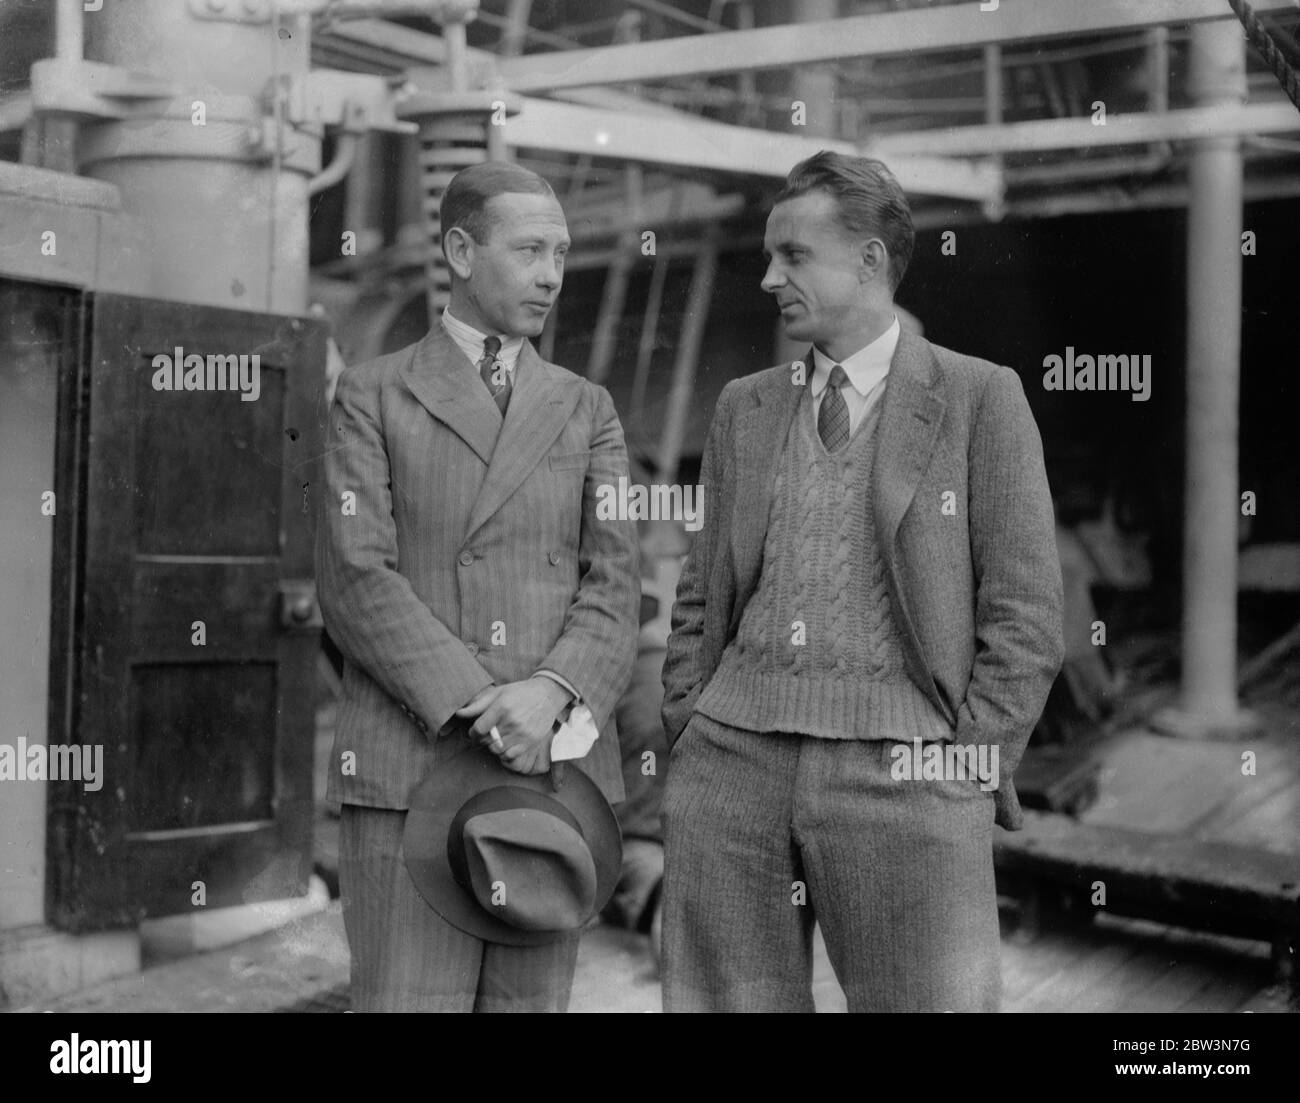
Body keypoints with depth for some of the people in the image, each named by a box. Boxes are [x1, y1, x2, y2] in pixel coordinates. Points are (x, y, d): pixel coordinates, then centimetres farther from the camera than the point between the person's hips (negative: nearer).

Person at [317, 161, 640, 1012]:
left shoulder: (586, 410, 16)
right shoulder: (374, 397, 7)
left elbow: (614, 585, 4)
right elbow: (358, 579, -4)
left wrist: (551, 693, -15)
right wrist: (479, 706, -15)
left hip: (557, 758, 3)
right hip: (408, 762, -3)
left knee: (533, 999, 5)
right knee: (406, 999, -5)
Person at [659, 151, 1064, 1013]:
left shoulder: (980, 399, 3)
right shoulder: (744, 407, 16)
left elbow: (1026, 615, 0)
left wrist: (965, 765, -7)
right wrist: (685, 733, 6)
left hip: (899, 771, -4)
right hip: (734, 761, 4)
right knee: (724, 1000, 7)